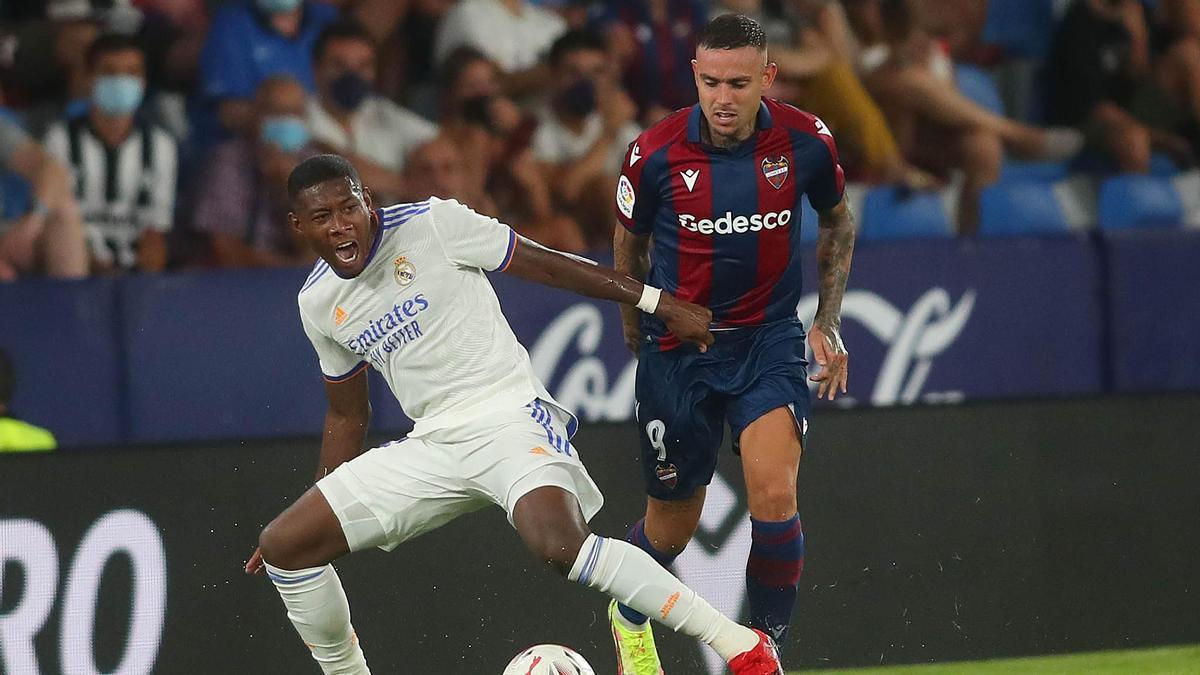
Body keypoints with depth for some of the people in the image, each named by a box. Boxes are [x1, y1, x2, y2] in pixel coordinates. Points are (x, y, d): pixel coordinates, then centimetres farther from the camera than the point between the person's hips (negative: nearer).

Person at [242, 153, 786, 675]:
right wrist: (324, 505, 23)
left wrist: (659, 303, -4)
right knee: (282, 547, -1)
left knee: (558, 543, -34)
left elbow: (545, 264, -3)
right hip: (431, 447, 6)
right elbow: (347, 414, 22)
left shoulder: (431, 224, -8)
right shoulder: (318, 304, 8)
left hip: (508, 416, -6)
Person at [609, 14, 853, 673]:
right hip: (678, 345, 0)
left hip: (769, 339, 0)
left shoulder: (807, 143, -11)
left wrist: (829, 322, 6)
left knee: (774, 496, -21)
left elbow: (837, 223, 11)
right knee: (674, 522, 11)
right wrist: (637, 329, 15)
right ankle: (630, 617, 44)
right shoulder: (655, 152, -14)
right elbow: (629, 242, 6)